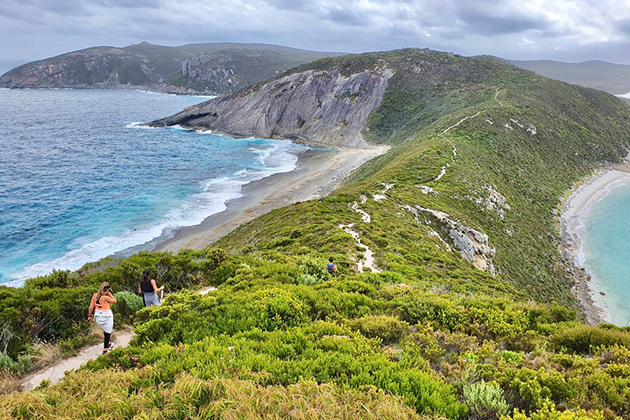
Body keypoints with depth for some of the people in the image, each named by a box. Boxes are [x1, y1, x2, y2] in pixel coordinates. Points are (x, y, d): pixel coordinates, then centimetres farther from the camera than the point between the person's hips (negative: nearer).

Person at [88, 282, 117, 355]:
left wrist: (90, 316, 11)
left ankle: (108, 343, 42)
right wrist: (109, 294, -7)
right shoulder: (105, 297, -21)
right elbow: (114, 301, -5)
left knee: (106, 330, 27)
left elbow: (91, 307, 1)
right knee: (107, 332, 9)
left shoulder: (95, 295, -3)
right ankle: (105, 350, 14)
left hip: (98, 316, 6)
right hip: (106, 316, -6)